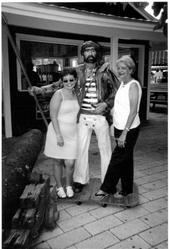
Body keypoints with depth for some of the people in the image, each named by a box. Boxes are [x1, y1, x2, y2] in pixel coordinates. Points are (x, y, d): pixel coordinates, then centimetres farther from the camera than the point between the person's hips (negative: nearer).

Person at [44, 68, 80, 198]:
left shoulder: (76, 94, 8)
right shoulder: (58, 94, -10)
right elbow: (53, 116, -14)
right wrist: (58, 135, -18)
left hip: (72, 133, 4)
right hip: (58, 131, -4)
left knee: (70, 163, 0)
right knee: (58, 162, 9)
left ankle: (69, 186, 26)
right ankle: (59, 187, 29)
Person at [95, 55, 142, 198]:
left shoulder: (133, 85, -14)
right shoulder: (123, 84, 12)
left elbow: (133, 111, -19)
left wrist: (124, 133, -22)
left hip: (129, 130, -8)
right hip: (120, 127, 8)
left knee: (117, 159, 1)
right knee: (125, 160, 15)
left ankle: (107, 188, 15)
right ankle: (126, 189, 28)